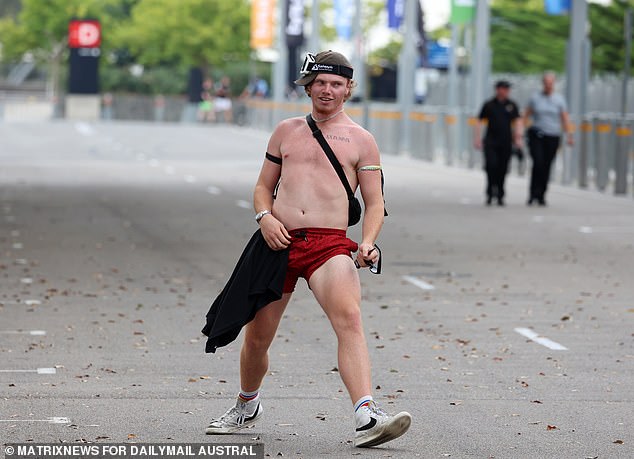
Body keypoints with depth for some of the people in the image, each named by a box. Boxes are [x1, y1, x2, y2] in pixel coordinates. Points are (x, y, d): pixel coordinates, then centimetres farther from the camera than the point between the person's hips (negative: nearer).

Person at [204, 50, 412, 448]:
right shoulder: (287, 131, 18)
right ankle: (247, 406, 37)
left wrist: (368, 243, -12)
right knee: (257, 336, 8)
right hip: (278, 241, 3)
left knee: (349, 318, -27)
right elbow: (263, 186, 22)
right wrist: (265, 216, -1)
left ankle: (367, 418, -39)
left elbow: (375, 203, 7)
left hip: (329, 244, -3)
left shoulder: (360, 140, 10)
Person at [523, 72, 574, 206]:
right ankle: (533, 194, -13)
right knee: (538, 163, -17)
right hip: (536, 135, -1)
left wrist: (569, 135, -8)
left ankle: (541, 196, 13)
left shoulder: (559, 99, 6)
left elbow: (565, 119, 4)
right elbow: (526, 115, 9)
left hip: (552, 137, 1)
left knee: (546, 167, 2)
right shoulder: (535, 97, 6)